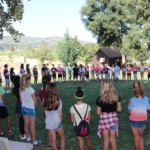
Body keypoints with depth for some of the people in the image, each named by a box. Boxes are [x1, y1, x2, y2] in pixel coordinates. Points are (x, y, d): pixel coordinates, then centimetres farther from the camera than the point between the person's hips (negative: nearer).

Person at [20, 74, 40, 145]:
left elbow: (21, 99, 7)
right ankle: (34, 141, 14)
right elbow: (35, 101, -14)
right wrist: (34, 106, 6)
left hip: (23, 107, 6)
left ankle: (28, 138, 32)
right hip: (30, 108, -6)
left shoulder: (21, 89, -4)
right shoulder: (30, 89, -22)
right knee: (32, 125, 4)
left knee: (26, 123, 17)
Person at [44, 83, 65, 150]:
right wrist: (60, 121, 8)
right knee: (62, 138, 21)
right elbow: (60, 114, -7)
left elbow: (45, 113, -7)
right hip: (57, 122, -2)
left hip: (49, 123, 2)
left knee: (53, 140, 17)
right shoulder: (58, 100, -17)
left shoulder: (45, 100, -13)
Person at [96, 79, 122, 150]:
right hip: (113, 118, 3)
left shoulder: (100, 98, -15)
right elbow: (119, 109, 0)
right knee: (113, 139, 16)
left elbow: (98, 113, -9)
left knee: (106, 140, 11)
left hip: (104, 119, -2)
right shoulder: (116, 96, -6)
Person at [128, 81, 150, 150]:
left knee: (136, 138, 15)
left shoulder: (131, 100, -21)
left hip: (134, 121, -2)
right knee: (141, 137, 22)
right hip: (143, 120, 3)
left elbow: (130, 112, -12)